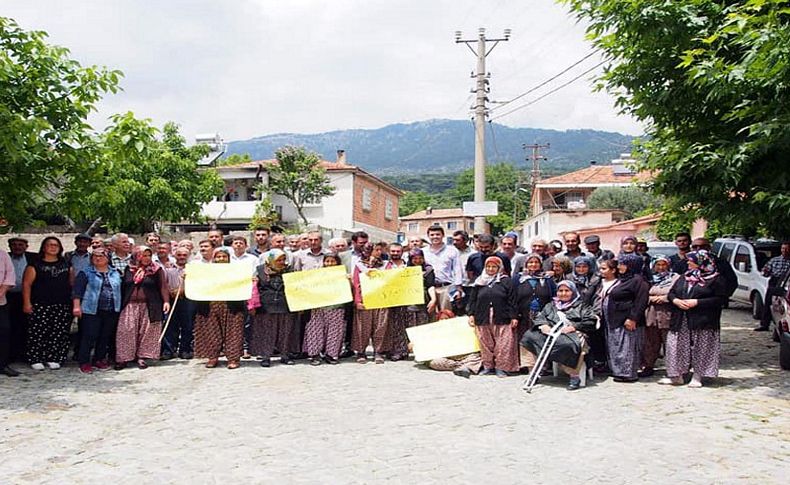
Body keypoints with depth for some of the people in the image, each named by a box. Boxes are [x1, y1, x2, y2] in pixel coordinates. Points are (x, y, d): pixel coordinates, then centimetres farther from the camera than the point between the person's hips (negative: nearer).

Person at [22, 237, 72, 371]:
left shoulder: (66, 265, 13)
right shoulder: (35, 265, 3)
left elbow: (72, 283, 14)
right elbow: (26, 284, -1)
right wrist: (27, 303, -10)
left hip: (62, 306, 3)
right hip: (40, 306, -3)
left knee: (59, 333, 1)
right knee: (38, 333, -4)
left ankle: (53, 359, 11)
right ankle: (36, 360, 6)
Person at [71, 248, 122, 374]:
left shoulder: (115, 273, 15)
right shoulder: (86, 273, 3)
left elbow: (120, 289, 19)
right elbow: (77, 290, -4)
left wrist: (119, 307, 15)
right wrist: (76, 306, -13)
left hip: (111, 311, 4)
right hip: (92, 311, -4)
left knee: (105, 337, 8)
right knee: (89, 336, -6)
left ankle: (99, 359, 21)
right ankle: (84, 362, 2)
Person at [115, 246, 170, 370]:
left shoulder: (157, 270, 2)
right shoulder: (129, 269, 9)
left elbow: (163, 286, -3)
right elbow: (123, 287, 13)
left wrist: (166, 301, -15)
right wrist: (121, 304, 10)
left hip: (149, 307, -2)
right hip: (130, 305, 2)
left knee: (146, 331, -1)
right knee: (126, 331, -3)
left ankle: (141, 357, 9)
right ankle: (123, 358, 4)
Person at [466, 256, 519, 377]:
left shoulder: (506, 281, 5)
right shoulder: (479, 282, 13)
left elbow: (511, 300, 0)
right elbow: (472, 299, 13)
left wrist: (513, 317, -5)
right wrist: (471, 314, 4)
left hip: (502, 320, -3)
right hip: (483, 320, 3)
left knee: (503, 345, -4)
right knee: (485, 345, 6)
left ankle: (501, 367, 4)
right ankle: (488, 366, 16)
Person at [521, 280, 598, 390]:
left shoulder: (581, 306, 16)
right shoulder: (551, 305, 29)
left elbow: (591, 321, 2)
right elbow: (539, 317, 18)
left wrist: (573, 327, -11)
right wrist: (543, 325, -5)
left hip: (572, 333, -4)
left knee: (569, 345, -41)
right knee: (530, 337, -21)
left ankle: (574, 376, -26)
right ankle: (535, 372, -15)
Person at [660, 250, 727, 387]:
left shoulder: (716, 279, -4)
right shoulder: (684, 278, 15)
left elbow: (720, 299, -12)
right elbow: (671, 293, 18)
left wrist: (697, 302, -16)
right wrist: (676, 300, -6)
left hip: (703, 322, -5)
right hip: (681, 321, 5)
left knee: (700, 349, -1)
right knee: (677, 347, 4)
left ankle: (697, 377, 11)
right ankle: (677, 376, 13)